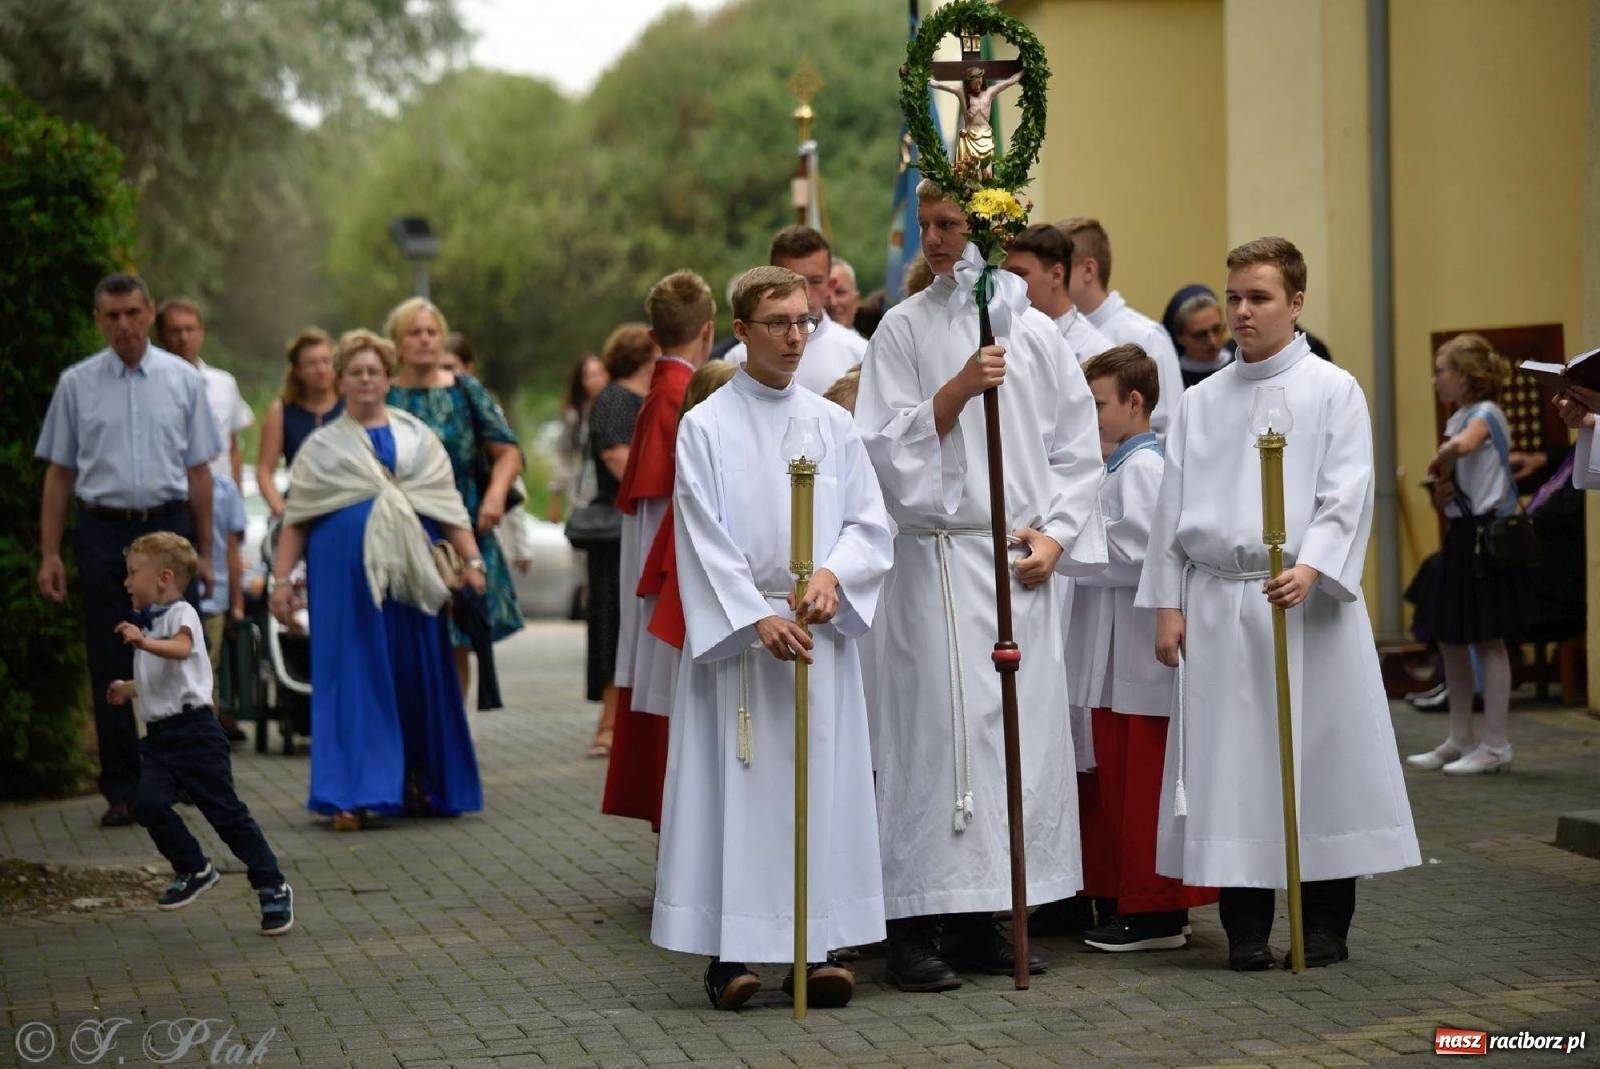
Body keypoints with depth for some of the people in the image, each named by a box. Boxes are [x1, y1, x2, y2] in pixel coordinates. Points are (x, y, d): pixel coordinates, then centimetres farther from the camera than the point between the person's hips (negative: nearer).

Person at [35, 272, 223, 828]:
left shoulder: (183, 380, 5)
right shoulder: (76, 383, 4)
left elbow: (199, 471, 6)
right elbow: (59, 473, 6)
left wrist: (204, 552, 4)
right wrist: (49, 554, 1)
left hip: (169, 530, 0)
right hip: (103, 532, 0)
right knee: (110, 668, 3)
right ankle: (121, 791, 10)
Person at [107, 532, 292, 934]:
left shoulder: (180, 613, -7)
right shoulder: (149, 622, 20)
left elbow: (181, 648, -32)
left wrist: (144, 643, -47)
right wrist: (128, 689, 24)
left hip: (194, 732, -8)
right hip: (158, 735, 8)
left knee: (227, 812, -4)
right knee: (149, 803, -13)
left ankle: (273, 888, 5)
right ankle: (193, 870, 6)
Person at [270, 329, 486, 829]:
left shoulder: (418, 438, 13)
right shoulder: (322, 446, 11)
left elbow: (449, 506, 9)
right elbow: (296, 521, 8)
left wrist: (472, 559, -2)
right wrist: (282, 579, -1)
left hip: (408, 574, 2)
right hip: (346, 576, -1)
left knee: (417, 677, 4)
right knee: (352, 680, -4)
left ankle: (419, 786, 16)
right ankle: (353, 794, -5)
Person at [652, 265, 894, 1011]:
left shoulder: (833, 425, 11)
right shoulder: (706, 427, 0)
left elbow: (869, 524, 7)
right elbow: (705, 540, -7)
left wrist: (832, 573, -13)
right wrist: (759, 618, -17)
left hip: (822, 632, 3)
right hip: (736, 633, -3)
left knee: (822, 785, 2)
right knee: (738, 788, -4)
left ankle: (817, 946, 7)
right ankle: (729, 950, 1)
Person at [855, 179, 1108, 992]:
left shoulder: (1034, 331, 10)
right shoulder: (905, 329, 3)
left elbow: (1077, 447, 11)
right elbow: (885, 445, -5)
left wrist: (1055, 535, -2)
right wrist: (958, 389, -17)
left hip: (1023, 563, 4)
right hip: (940, 558, -3)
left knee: (1023, 732, 3)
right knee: (938, 730, -8)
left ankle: (979, 923, 12)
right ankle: (917, 929, -3)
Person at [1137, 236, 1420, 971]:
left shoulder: (1333, 391, 2)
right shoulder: (1201, 402, 12)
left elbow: (1346, 496, -7)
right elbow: (1172, 507, 11)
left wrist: (1309, 568, -22)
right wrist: (1168, 602, 5)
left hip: (1308, 601, -3)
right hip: (1218, 602, 3)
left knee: (1319, 757, 0)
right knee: (1231, 766, 3)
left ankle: (1326, 925, 11)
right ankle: (1245, 928, 11)